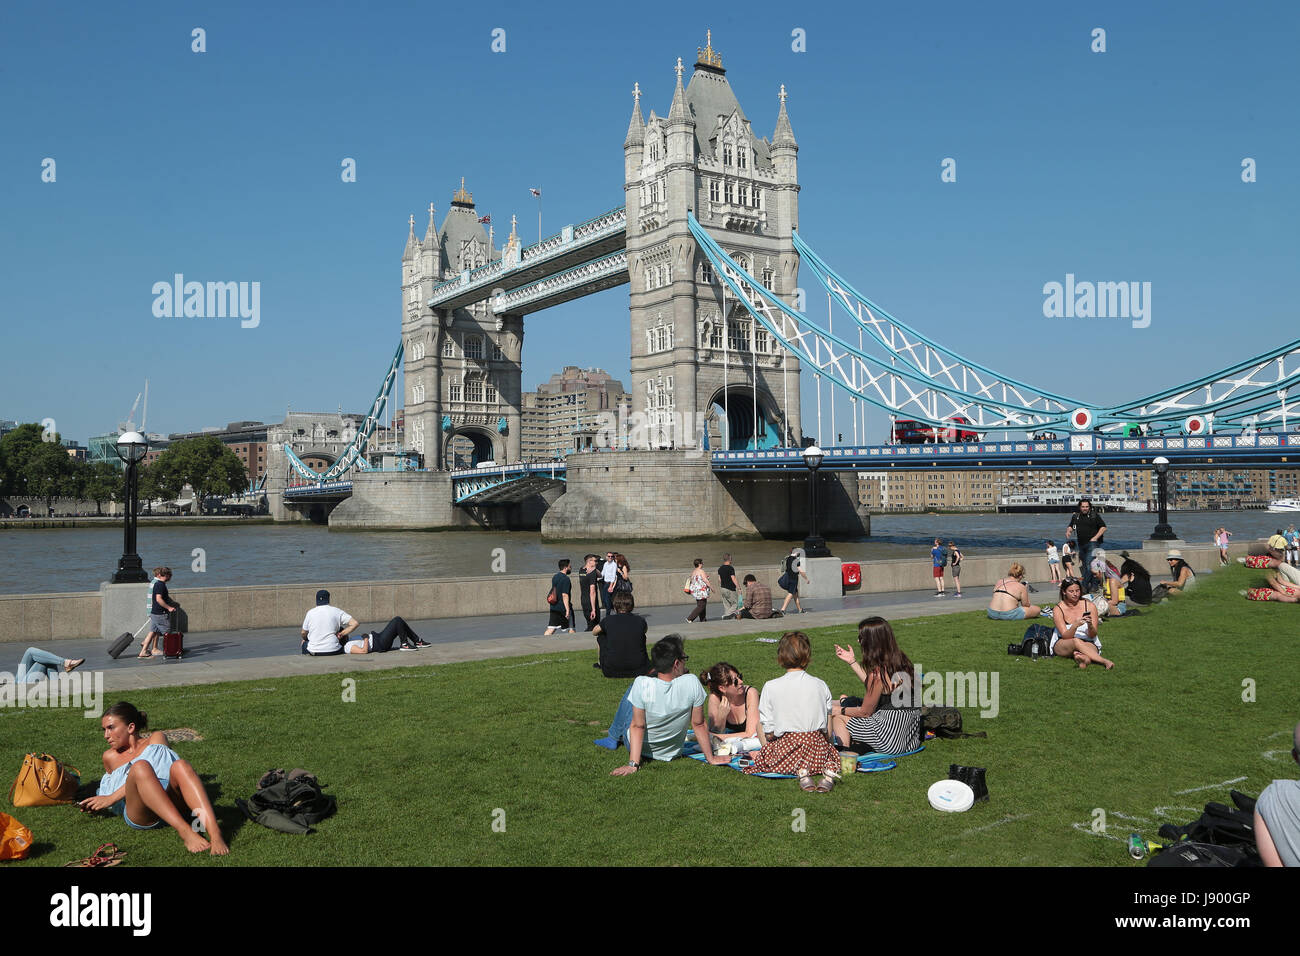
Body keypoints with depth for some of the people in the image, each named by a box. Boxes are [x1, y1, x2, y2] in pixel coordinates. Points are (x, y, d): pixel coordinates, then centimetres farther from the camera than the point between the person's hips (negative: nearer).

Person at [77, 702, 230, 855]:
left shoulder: (156, 739, 22)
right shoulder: (110, 757, 32)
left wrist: (111, 798, -3)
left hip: (173, 805, 0)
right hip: (141, 816, 0)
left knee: (180, 766, -33)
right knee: (140, 766, -30)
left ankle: (215, 834, -53)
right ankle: (185, 832, -51)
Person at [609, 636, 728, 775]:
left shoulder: (642, 684, -30)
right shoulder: (691, 683, -25)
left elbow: (637, 726, -26)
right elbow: (699, 724, -17)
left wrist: (633, 764, -22)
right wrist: (711, 758, -5)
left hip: (640, 750, -2)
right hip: (673, 753, 2)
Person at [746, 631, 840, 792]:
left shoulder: (771, 687, -7)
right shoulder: (821, 685, 0)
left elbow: (768, 733, -3)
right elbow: (827, 728, 7)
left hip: (786, 747, -2)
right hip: (817, 746, 2)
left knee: (762, 756, 26)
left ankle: (801, 772, -6)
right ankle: (828, 770, -6)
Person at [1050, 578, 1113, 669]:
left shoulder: (1089, 606, -3)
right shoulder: (1058, 609, -6)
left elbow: (1092, 635, -6)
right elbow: (1065, 636, -15)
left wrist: (1090, 625, -29)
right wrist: (1075, 625, -35)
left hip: (1087, 642, 2)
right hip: (1062, 644, -2)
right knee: (1076, 641, -37)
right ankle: (1105, 661, -50)